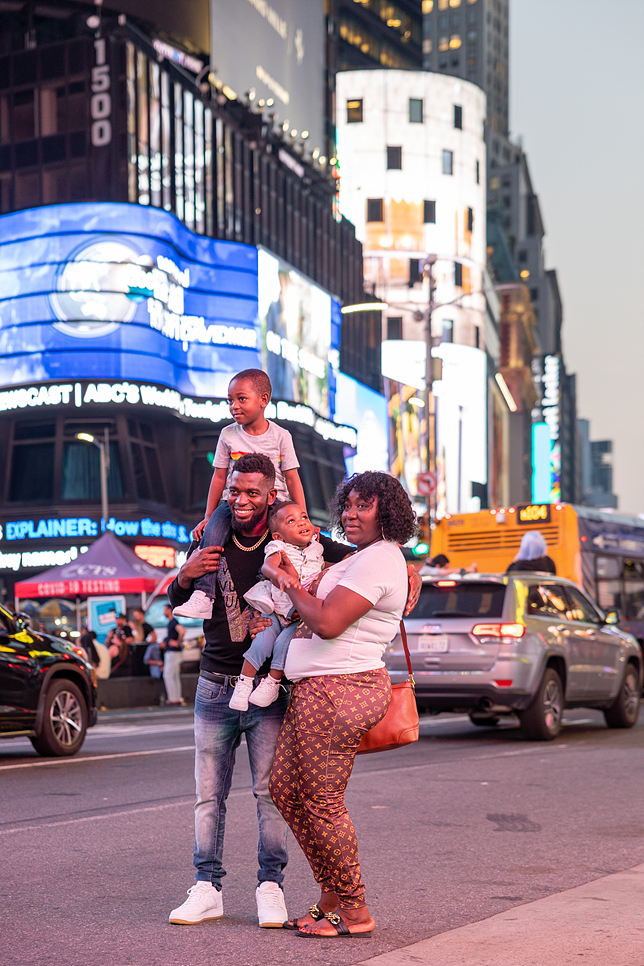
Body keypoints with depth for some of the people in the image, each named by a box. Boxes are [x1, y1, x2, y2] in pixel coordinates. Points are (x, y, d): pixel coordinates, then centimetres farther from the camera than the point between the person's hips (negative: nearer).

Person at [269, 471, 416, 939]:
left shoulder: (377, 560, -15)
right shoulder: (363, 557, 20)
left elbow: (327, 622, -21)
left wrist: (292, 585, -6)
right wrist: (298, 580, 12)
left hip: (337, 690, -11)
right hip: (316, 689, 11)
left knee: (323, 802, -5)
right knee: (285, 787, 14)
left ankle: (354, 912, 8)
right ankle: (331, 897, 23)